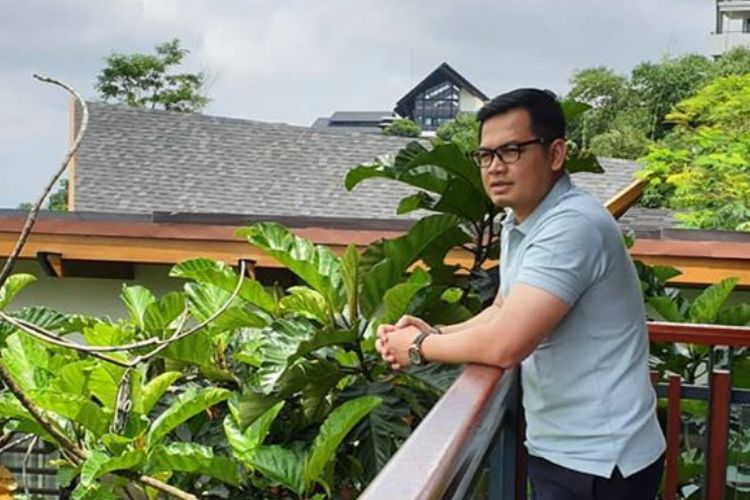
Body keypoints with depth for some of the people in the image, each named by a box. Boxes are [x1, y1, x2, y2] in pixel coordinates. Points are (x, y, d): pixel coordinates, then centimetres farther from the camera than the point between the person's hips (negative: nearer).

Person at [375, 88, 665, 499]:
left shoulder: (572, 226, -24)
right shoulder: (517, 223, 8)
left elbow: (505, 344, -29)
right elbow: (503, 314, 18)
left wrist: (420, 347, -12)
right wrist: (433, 333, 0)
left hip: (598, 462, -9)